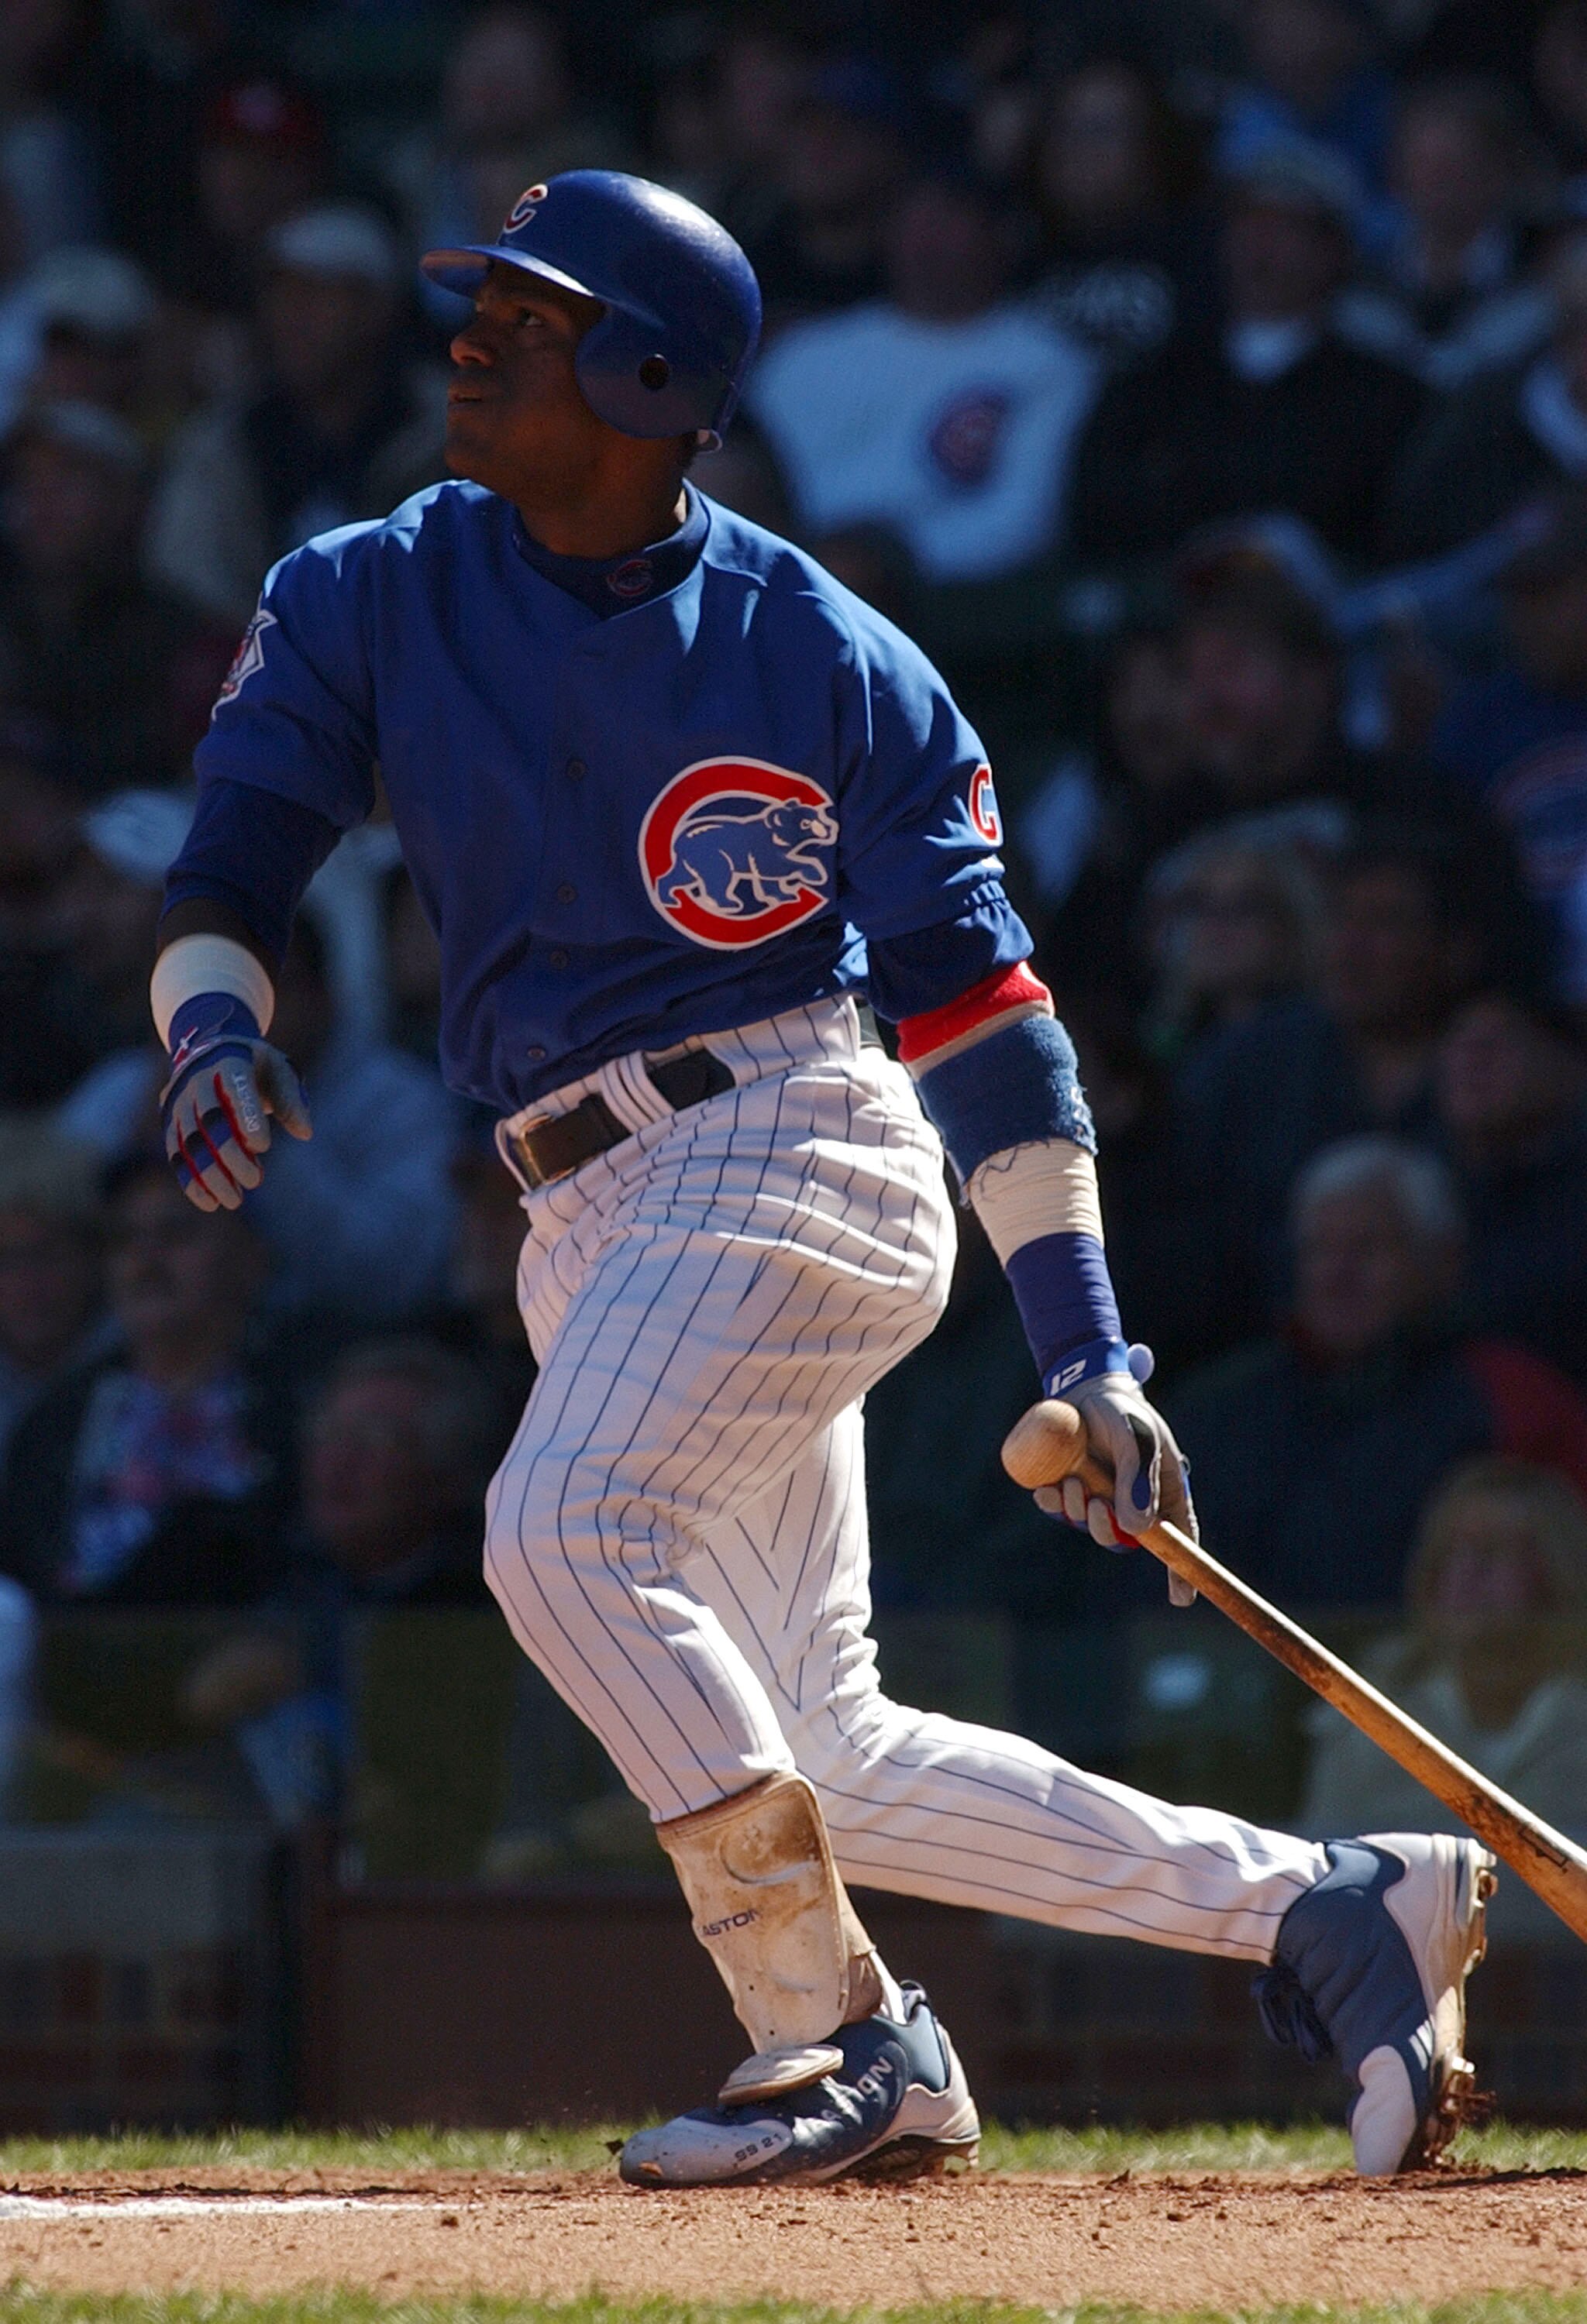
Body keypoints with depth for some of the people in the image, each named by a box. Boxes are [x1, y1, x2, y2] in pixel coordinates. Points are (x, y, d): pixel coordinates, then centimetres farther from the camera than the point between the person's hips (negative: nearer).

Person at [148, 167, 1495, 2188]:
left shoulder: (827, 660, -4)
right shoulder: (370, 601, 6)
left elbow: (973, 999, -3)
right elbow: (228, 866, 3)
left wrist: (1085, 1353, -7)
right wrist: (213, 1029, -21)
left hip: (790, 1144, -6)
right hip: (590, 1226, 6)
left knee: (565, 1526, -28)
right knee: (812, 1755, 3)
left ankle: (843, 2040, -20)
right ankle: (1325, 1907, 12)